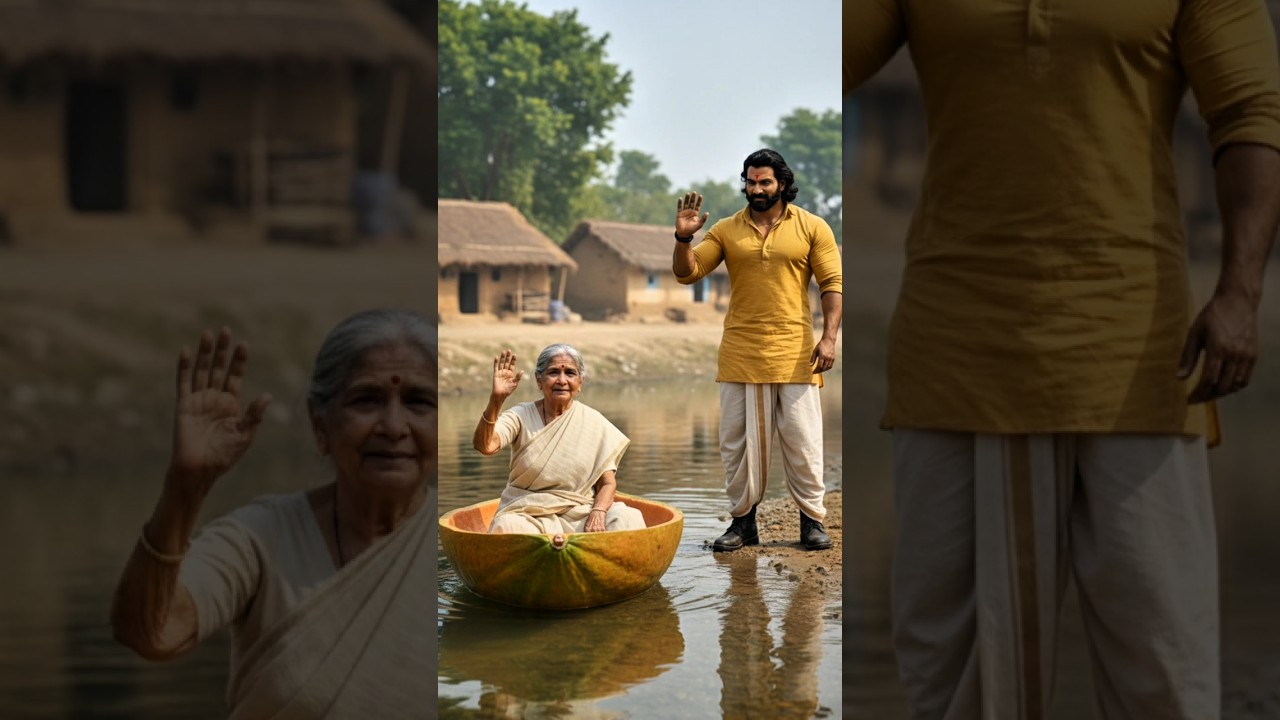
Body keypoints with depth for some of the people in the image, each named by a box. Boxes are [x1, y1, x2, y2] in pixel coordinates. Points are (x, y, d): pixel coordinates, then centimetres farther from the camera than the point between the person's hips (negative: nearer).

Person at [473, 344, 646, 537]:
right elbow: (485, 446, -18)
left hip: (579, 515, 2)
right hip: (527, 517, -1)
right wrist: (495, 400, -34)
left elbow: (607, 483, 4)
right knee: (508, 527, -35)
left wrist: (598, 512, -18)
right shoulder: (521, 417, 0)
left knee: (628, 518, -26)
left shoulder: (594, 423, 4)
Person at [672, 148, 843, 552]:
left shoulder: (812, 228, 3)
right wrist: (684, 238, -15)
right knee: (739, 442, 5)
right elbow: (686, 274, 4)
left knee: (803, 442, 1)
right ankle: (743, 521, 15)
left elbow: (832, 285, 1)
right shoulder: (726, 230, 8)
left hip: (794, 355, -2)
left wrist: (829, 337, -9)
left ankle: (812, 521, 12)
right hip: (740, 355, 2)